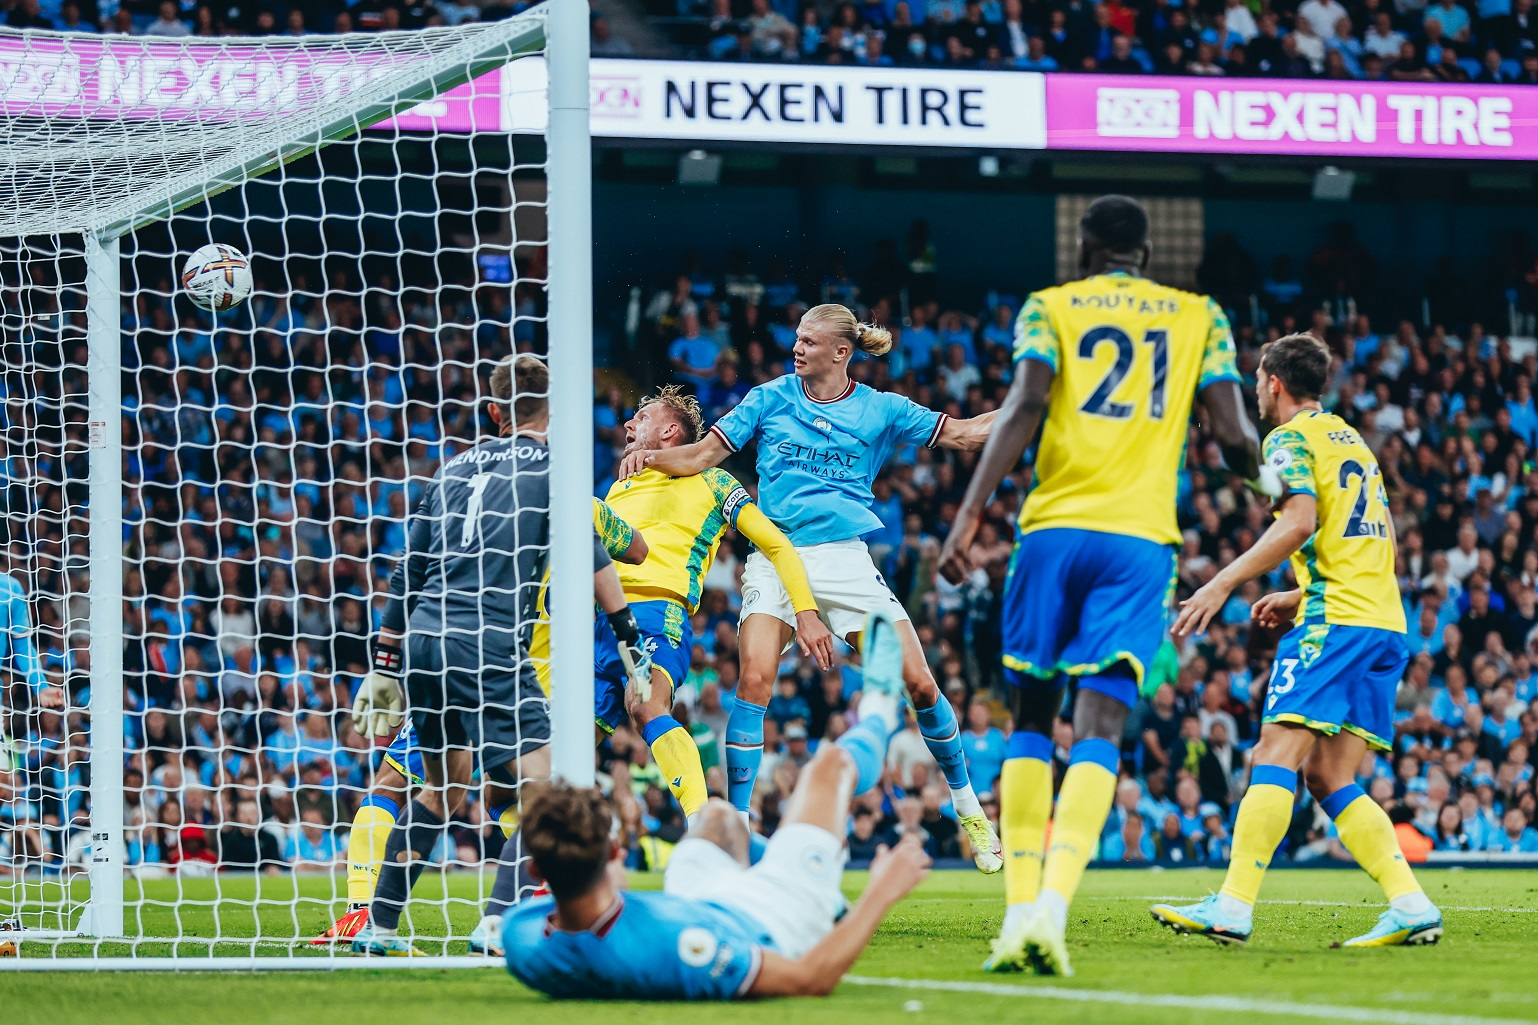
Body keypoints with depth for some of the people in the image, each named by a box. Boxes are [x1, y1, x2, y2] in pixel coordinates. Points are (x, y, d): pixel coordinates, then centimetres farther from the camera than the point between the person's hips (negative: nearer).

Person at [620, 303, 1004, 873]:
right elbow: (706, 454, 6)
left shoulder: (880, 410, 6)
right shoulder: (771, 399, 7)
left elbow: (963, 435, 10)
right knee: (755, 678, -22)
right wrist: (653, 458, -12)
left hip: (846, 559, 0)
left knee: (918, 683, -6)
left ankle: (968, 808, 15)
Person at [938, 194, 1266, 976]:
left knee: (1032, 717, 14)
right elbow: (1233, 435, 4)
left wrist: (971, 513, -13)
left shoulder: (1050, 307, 9)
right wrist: (1260, 474, 28)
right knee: (1098, 728, -8)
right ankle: (1051, 909, -29)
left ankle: (1021, 908, 5)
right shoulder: (1199, 317, 13)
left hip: (1054, 528, 0)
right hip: (1140, 538, 0)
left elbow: (1025, 404, -8)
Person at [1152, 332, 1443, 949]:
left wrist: (1222, 585, -19)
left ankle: (1234, 906, -23)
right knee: (1328, 777, 6)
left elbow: (1300, 521, -17)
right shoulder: (1352, 440, 26)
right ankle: (1411, 906, -6)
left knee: (1277, 756, -14)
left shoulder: (1291, 438, -1)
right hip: (1386, 622, 8)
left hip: (1335, 620, -8)